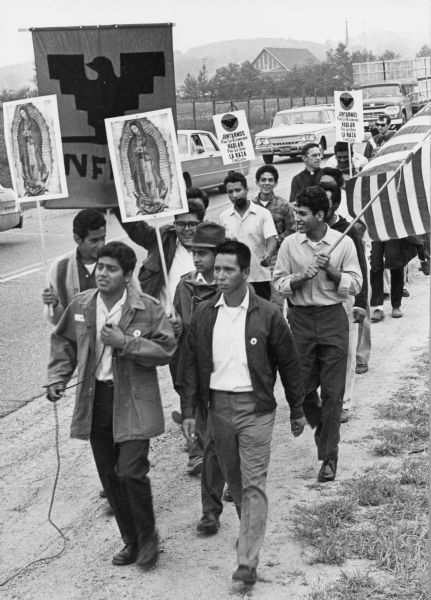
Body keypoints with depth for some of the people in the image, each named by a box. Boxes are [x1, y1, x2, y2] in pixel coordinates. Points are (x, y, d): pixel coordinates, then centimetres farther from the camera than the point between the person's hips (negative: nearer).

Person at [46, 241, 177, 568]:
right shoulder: (80, 306, 2)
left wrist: (124, 341, -20)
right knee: (109, 476, 11)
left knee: (131, 471, -12)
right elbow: (63, 342, 15)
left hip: (133, 402, -5)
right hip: (95, 398, 5)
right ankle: (131, 541, 29)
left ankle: (148, 537, 14)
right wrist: (57, 378, 3)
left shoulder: (148, 308, -10)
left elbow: (166, 349, -12)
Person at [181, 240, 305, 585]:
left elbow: (289, 363, 1)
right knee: (232, 478, 16)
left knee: (254, 483, -7)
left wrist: (297, 411, 5)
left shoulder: (267, 315, -7)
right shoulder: (203, 314, 2)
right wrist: (189, 410, 3)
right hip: (218, 406, 4)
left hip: (255, 407, -4)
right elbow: (193, 365, 7)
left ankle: (248, 562, -5)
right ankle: (250, 527, 42)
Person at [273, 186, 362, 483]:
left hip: (333, 317, -2)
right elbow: (279, 283, 4)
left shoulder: (343, 243, -4)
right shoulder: (290, 244, 1)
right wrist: (302, 277, -14)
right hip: (301, 318, 2)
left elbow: (355, 285, -2)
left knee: (332, 391, -1)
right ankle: (322, 427, 36)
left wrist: (330, 271, -17)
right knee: (303, 386, 5)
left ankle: (329, 455, 10)